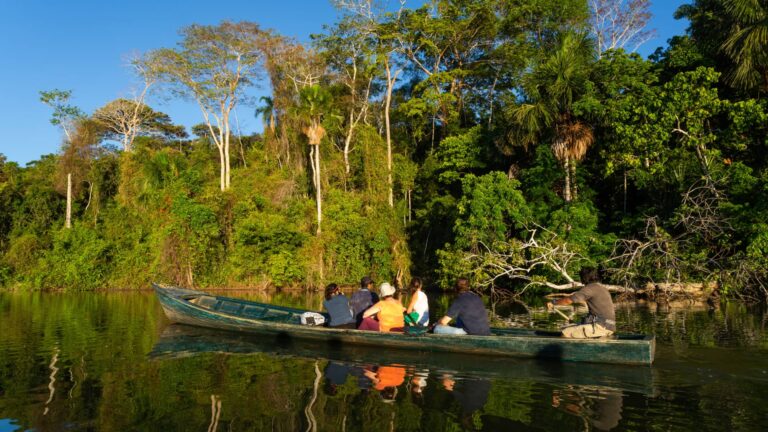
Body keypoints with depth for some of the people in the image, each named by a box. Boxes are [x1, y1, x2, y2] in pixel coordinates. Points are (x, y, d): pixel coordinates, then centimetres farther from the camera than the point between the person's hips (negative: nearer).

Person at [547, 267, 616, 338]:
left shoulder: (591, 287, -9)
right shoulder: (602, 287, 18)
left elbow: (568, 300, -12)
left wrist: (553, 302, 1)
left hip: (601, 326, -9)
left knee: (565, 333, -11)